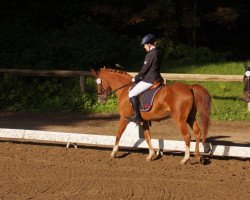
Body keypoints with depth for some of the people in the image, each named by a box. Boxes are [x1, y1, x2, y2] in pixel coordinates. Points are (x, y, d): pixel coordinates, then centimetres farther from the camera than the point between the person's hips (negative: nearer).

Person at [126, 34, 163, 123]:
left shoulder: (150, 54, -19)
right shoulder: (158, 53, 11)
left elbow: (144, 69, -16)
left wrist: (136, 78, -1)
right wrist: (139, 77, 21)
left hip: (149, 80, -11)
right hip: (156, 78, 11)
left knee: (132, 94, -10)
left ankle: (137, 116, -11)